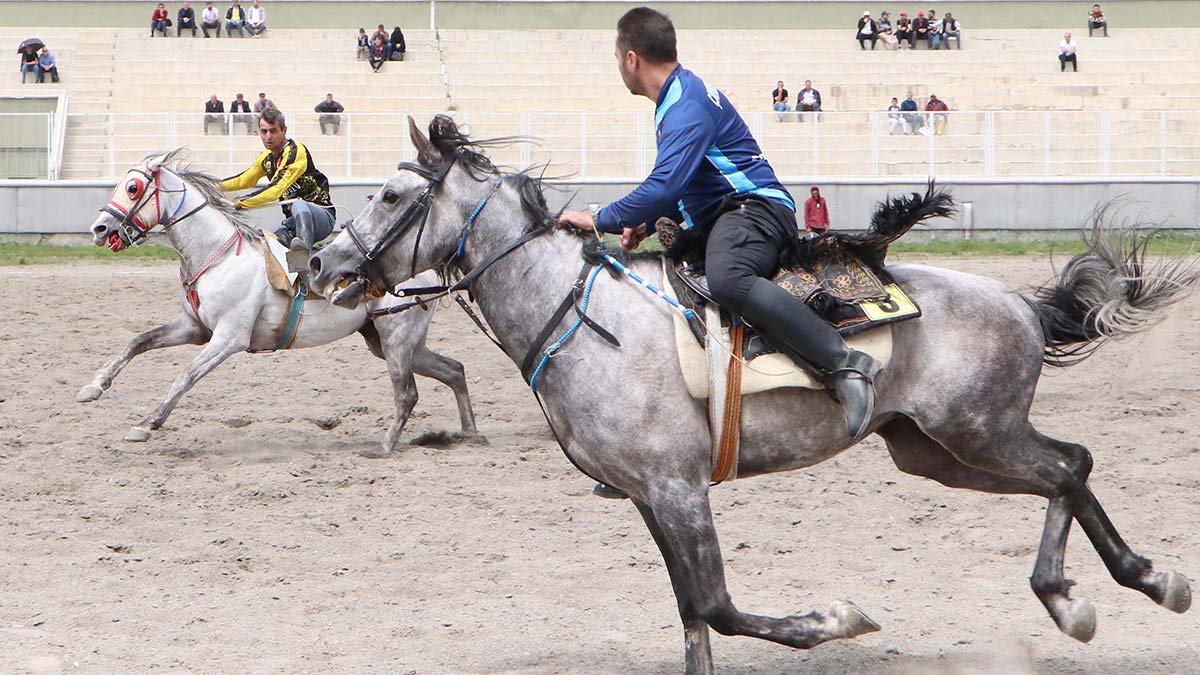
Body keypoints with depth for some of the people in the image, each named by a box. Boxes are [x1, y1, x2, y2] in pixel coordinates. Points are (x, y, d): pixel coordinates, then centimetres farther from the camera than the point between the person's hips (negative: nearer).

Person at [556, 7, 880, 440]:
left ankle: (845, 364, -43)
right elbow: (677, 184, 30)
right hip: (713, 221, 12)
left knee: (727, 279, -40)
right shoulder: (676, 99, 21)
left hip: (753, 209, -12)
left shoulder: (688, 106, -14)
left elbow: (665, 187, -25)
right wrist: (644, 224, 12)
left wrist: (600, 221, -15)